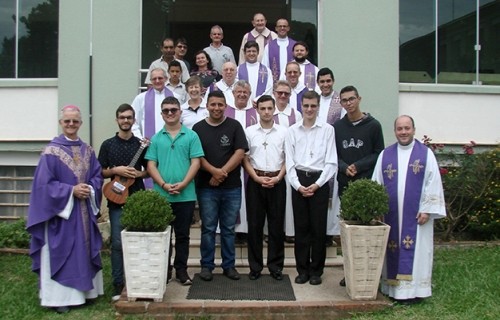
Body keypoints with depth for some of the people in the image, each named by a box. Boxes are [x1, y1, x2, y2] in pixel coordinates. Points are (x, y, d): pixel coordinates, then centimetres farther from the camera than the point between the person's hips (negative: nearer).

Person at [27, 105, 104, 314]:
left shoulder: (88, 151, 8)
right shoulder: (51, 151, -8)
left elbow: (97, 176, 9)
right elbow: (45, 183, -12)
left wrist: (90, 190, -11)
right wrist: (71, 190, -18)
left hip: (84, 212, 5)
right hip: (61, 211, -5)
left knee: (84, 251, 11)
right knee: (61, 253, -1)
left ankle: (83, 290, 23)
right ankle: (60, 297, 8)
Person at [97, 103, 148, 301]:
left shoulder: (141, 144, 6)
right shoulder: (108, 145, 5)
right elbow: (100, 172, 5)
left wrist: (139, 174, -10)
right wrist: (116, 170, -12)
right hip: (116, 199, -1)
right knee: (117, 243, -1)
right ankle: (118, 284, 7)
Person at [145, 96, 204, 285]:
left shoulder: (191, 136, 2)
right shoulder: (156, 138, 7)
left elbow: (195, 163, -3)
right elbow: (151, 165, 2)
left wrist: (183, 184, -15)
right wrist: (164, 185, -12)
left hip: (186, 196, -1)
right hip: (161, 196, 1)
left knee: (183, 235, 7)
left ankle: (181, 270, 17)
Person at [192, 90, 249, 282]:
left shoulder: (234, 126, 3)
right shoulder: (198, 128, 5)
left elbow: (240, 152, -5)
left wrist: (222, 172, -13)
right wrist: (214, 171, -16)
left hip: (232, 187, 0)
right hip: (206, 187, 0)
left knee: (228, 229, 9)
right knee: (208, 228, 5)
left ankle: (229, 265, 20)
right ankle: (206, 266, 16)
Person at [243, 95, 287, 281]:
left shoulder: (283, 132, 3)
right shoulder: (249, 131, 4)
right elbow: (245, 158, 3)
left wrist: (278, 177, -9)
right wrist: (257, 178, -8)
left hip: (277, 181, 0)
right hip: (255, 181, 0)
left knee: (276, 225, 4)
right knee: (255, 224, 4)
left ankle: (276, 266, 15)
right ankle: (255, 266, 14)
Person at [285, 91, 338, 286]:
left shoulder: (327, 130, 1)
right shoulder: (292, 131, 7)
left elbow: (331, 162, -2)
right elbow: (289, 162, 4)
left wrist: (317, 184, -10)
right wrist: (298, 185, -7)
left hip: (319, 182, -2)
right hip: (298, 182, 2)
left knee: (318, 227, 3)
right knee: (301, 227, 6)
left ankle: (316, 271, 15)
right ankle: (302, 269, 17)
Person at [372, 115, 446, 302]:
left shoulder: (426, 154, 1)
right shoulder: (385, 155, 7)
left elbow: (433, 184, -2)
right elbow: (376, 184, 8)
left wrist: (427, 209, -9)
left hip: (416, 214, -2)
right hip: (391, 214, 2)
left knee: (415, 251, 0)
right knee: (394, 251, 7)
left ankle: (412, 289, 7)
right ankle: (393, 288, 16)